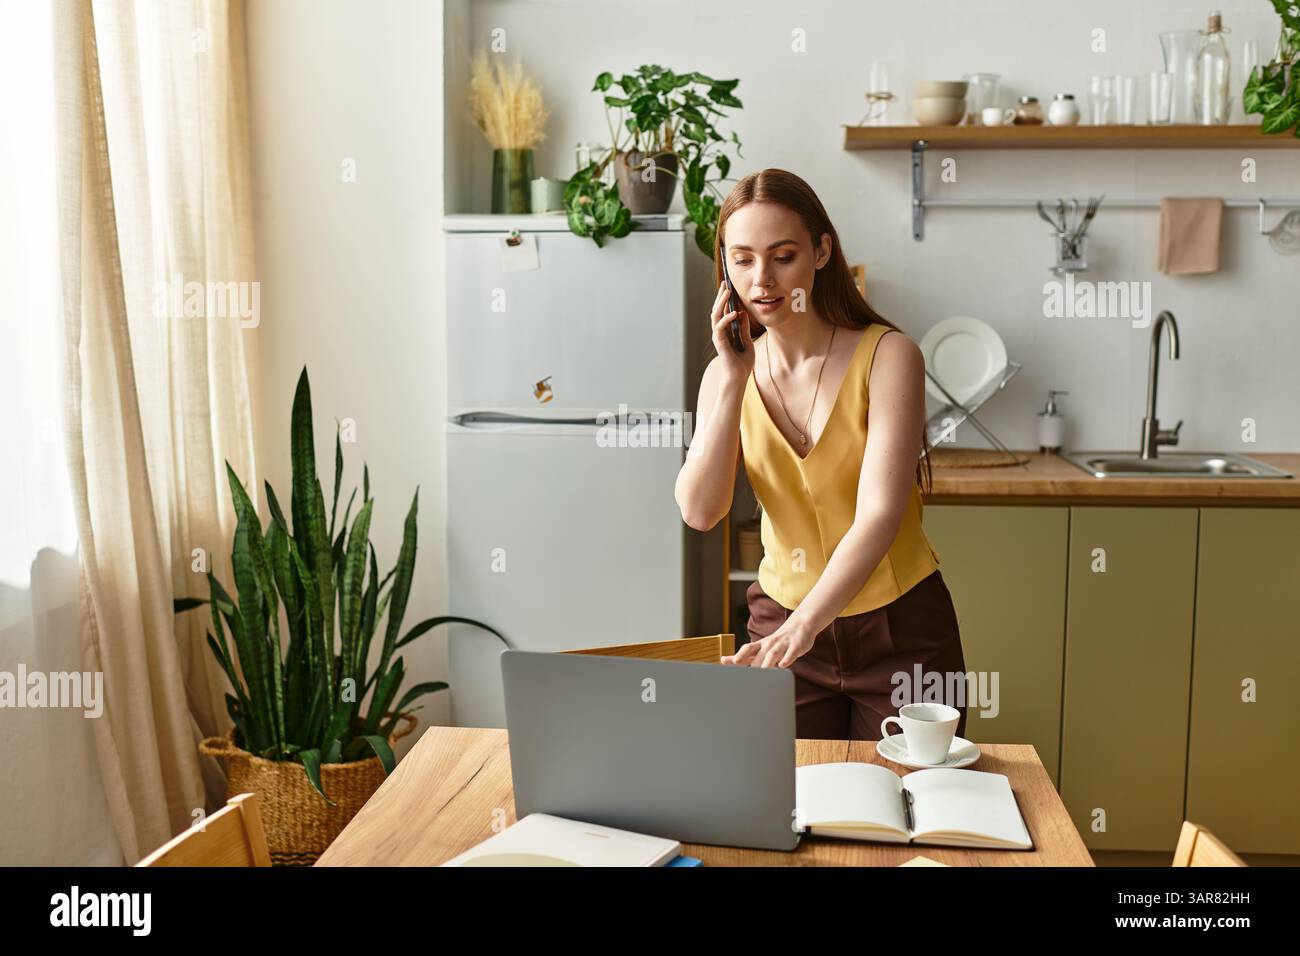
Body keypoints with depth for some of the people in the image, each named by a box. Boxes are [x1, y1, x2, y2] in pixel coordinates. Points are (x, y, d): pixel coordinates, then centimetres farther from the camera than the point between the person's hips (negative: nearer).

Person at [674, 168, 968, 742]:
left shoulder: (887, 356, -14)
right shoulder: (727, 375, -1)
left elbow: (880, 513, -25)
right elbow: (700, 512, -14)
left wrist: (805, 624, -39)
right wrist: (734, 380, -19)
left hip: (900, 630, -3)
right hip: (782, 627, 3)